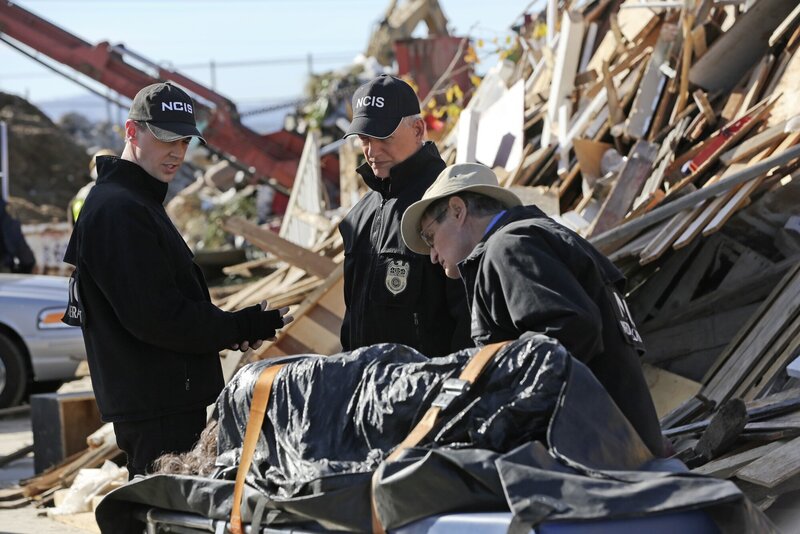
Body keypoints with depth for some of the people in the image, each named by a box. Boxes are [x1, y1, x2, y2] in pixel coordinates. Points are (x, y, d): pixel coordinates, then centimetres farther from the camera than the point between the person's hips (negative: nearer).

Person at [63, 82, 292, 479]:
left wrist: (230, 328, 5)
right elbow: (155, 319, -21)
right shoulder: (117, 211, -16)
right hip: (156, 405, -11)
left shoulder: (140, 204, 19)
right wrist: (243, 327, -13)